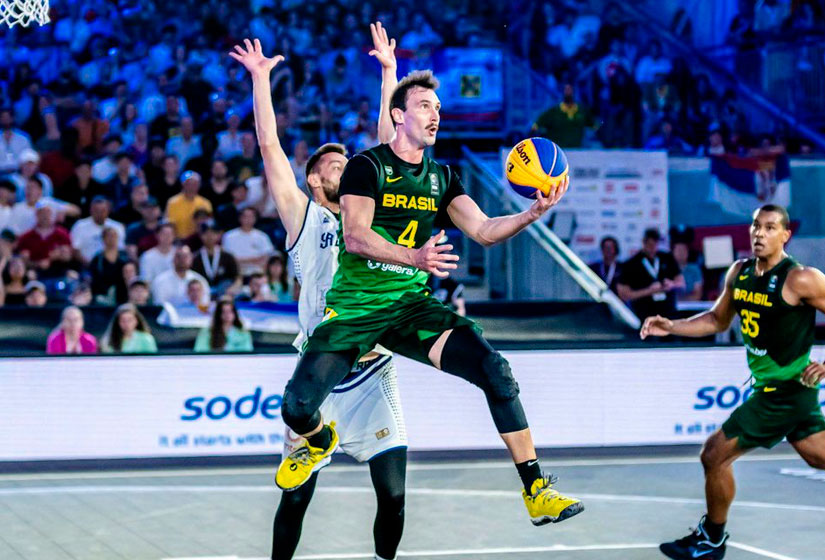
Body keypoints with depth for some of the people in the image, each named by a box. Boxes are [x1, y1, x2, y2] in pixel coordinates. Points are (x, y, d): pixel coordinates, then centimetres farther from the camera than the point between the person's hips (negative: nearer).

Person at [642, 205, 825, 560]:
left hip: (783, 392, -8)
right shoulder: (740, 272, 6)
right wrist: (671, 327, 7)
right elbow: (717, 320, 18)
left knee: (715, 455, -2)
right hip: (770, 386, 8)